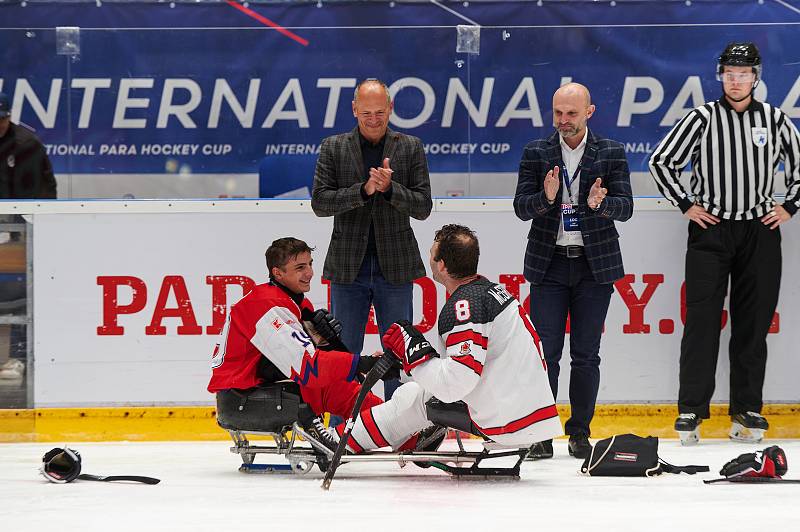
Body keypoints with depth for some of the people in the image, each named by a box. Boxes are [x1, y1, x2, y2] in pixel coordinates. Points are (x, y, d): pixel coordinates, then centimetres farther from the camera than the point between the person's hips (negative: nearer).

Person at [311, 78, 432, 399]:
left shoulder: (410, 148, 5)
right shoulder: (333, 148, 4)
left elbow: (422, 207, 0)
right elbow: (319, 202, -4)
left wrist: (389, 188, -17)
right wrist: (364, 190, -17)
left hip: (395, 269, 0)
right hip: (348, 269, 0)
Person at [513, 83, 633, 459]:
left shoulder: (611, 154, 3)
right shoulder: (536, 153, 5)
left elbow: (625, 208, -2)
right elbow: (521, 207, 0)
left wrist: (600, 203, -24)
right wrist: (546, 197, -21)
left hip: (595, 265, 0)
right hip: (549, 264, 0)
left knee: (586, 355, 3)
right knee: (546, 351, -3)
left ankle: (580, 432, 10)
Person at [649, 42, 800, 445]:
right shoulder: (703, 119, -1)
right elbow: (661, 161, 4)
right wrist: (685, 204, 0)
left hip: (760, 231, 2)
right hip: (710, 230, -2)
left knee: (753, 323, 4)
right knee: (702, 320, -6)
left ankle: (747, 411, 10)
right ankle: (691, 411, -3)